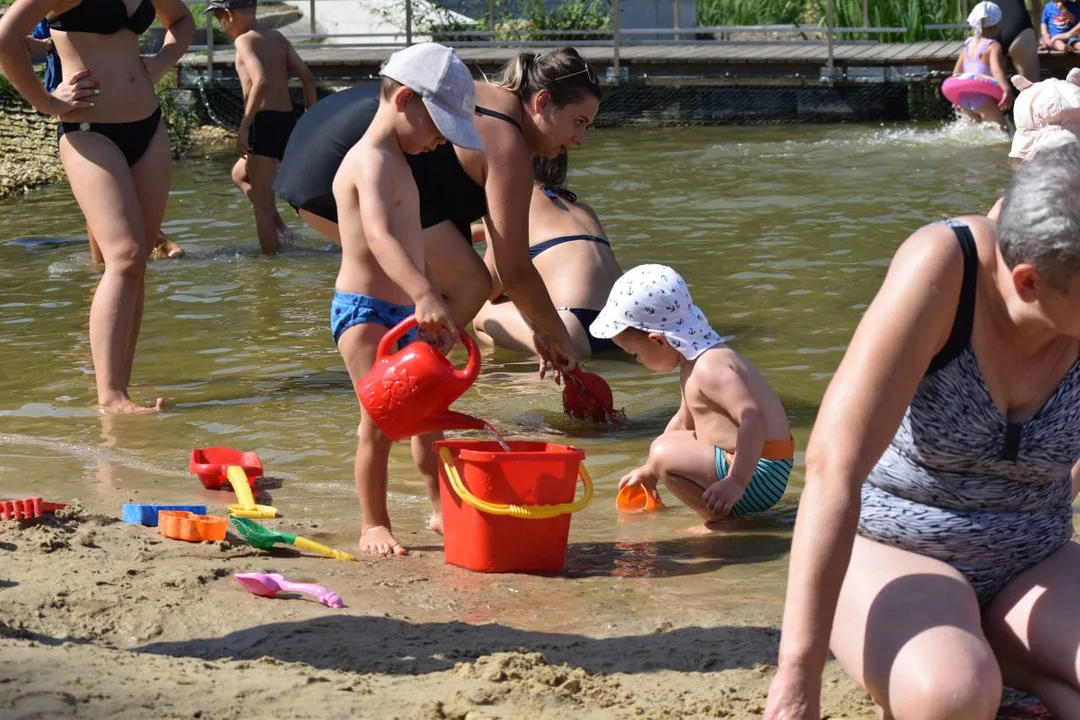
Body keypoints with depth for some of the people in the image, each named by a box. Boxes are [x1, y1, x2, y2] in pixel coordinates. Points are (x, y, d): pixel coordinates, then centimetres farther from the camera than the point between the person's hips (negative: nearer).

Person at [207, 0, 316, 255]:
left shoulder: (245, 40, -9)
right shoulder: (277, 38, 14)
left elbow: (261, 81, -24)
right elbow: (308, 78, 11)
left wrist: (243, 128, -22)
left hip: (265, 122, -8)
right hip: (288, 122, 8)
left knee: (261, 200, 0)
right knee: (240, 174, 28)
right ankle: (281, 229, 19)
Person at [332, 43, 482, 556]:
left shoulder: (397, 163, 15)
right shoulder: (371, 162, -18)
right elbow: (379, 235, -36)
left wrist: (433, 305, 25)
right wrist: (425, 295, -48)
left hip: (405, 310, 10)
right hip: (365, 311, -10)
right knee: (382, 419, -9)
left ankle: (442, 509, 29)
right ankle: (373, 526, 0)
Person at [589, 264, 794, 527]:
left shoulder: (709, 367, -20)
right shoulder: (695, 362, 14)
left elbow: (753, 419, -33)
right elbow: (684, 422, 31)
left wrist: (736, 482, -39)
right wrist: (650, 470, 38)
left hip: (758, 474, -11)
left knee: (664, 452, -21)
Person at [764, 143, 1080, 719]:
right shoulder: (943, 269, -27)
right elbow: (835, 463, -30)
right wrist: (799, 673, -32)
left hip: (1032, 570, 4)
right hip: (895, 553, -3)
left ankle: (999, 661, 1)